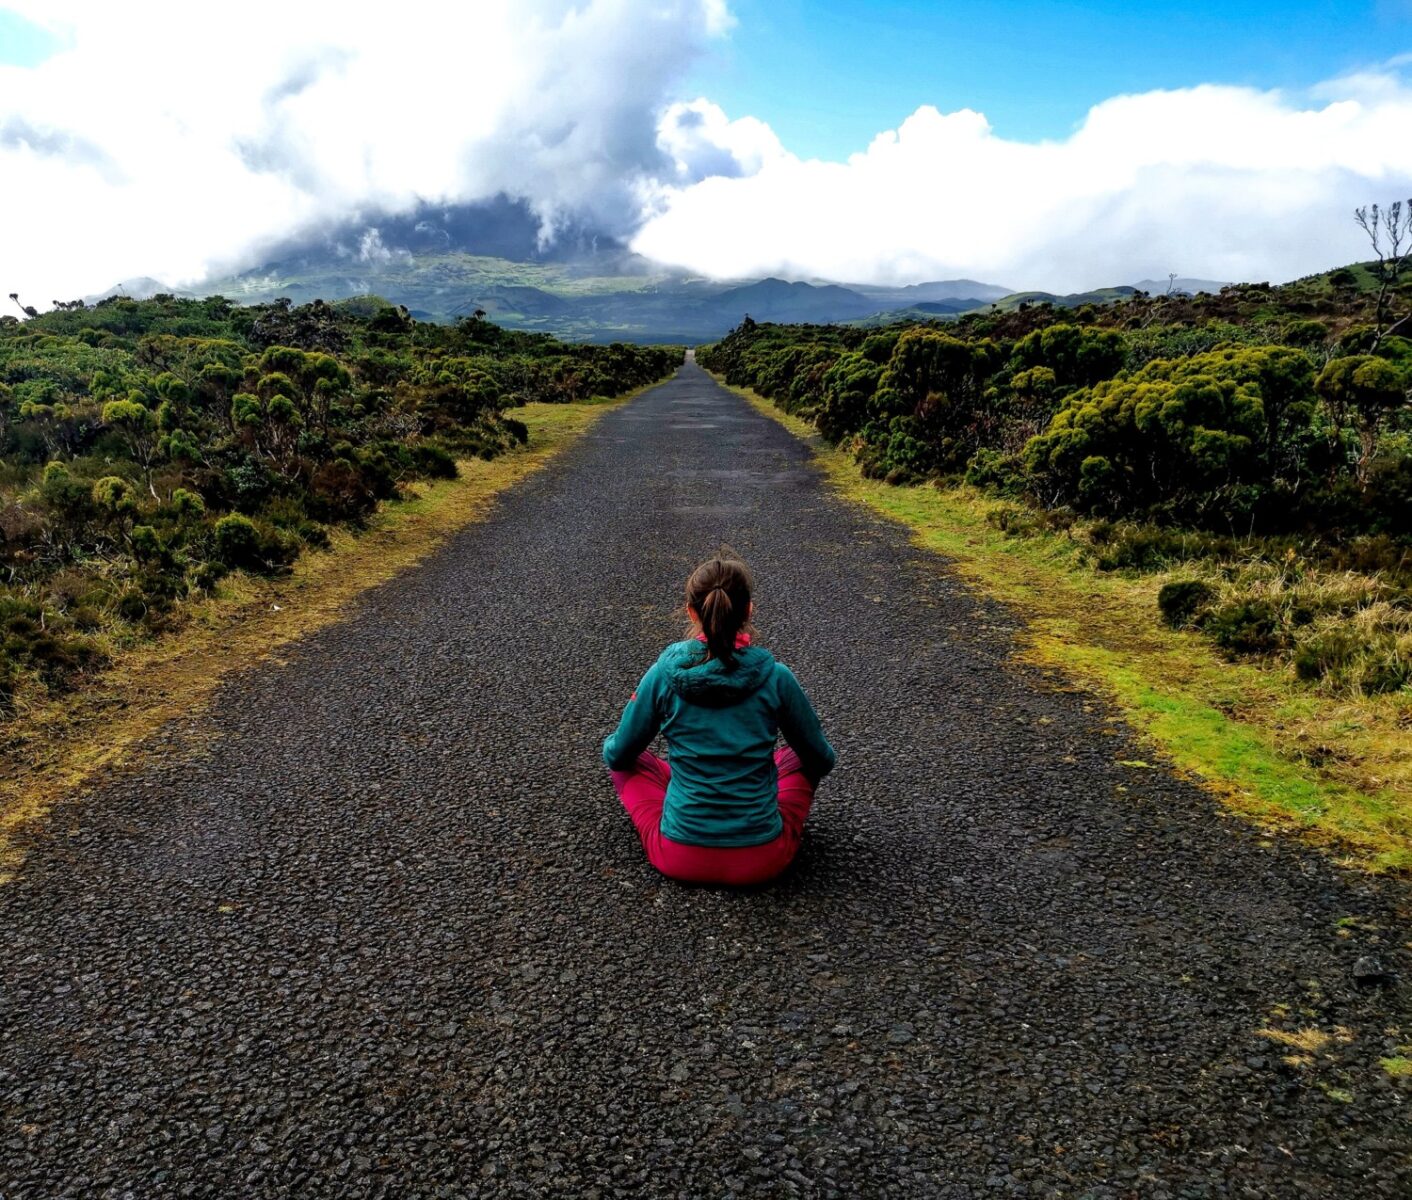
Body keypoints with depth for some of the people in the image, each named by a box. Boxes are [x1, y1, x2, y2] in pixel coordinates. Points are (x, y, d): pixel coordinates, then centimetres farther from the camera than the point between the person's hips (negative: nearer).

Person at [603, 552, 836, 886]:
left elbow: (617, 755, 6)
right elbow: (822, 760, 7)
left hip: (679, 858, 0)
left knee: (626, 761, 25)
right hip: (763, 860, 0)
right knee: (800, 756, 25)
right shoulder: (776, 677, -9)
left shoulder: (663, 674, -9)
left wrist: (612, 747, 31)